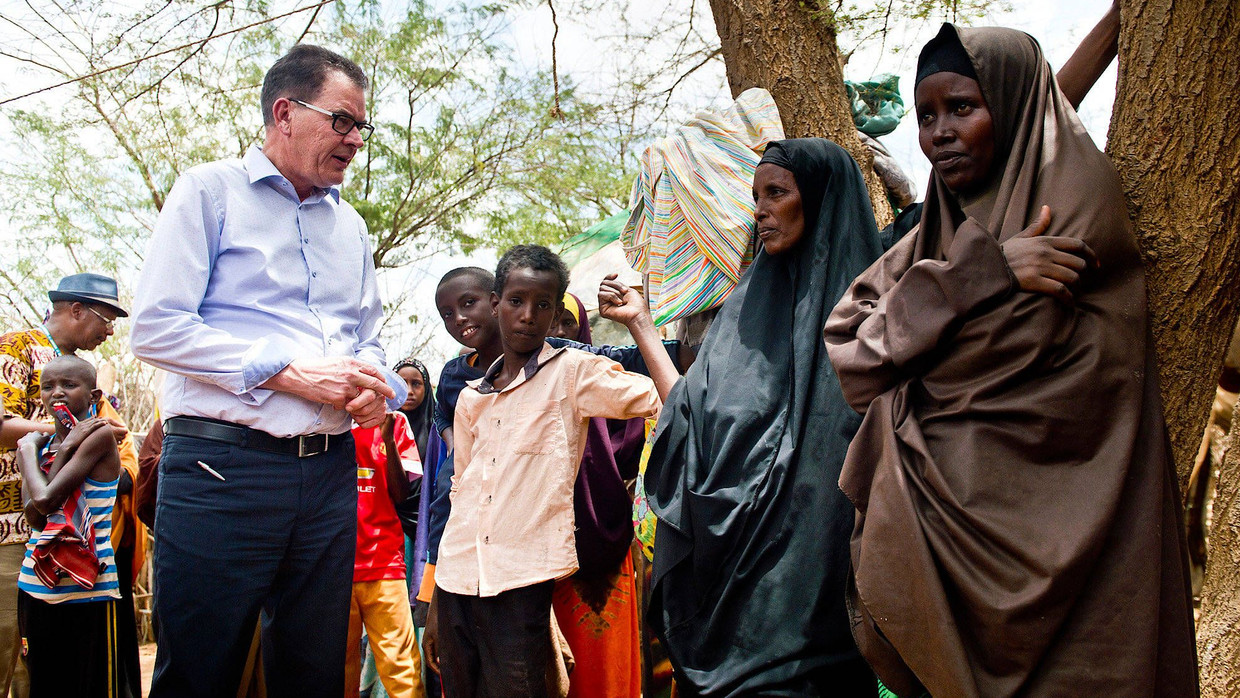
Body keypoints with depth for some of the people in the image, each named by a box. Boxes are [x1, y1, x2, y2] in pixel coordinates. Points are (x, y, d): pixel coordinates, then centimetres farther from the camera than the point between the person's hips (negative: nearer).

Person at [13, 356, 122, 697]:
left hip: (87, 593, -6)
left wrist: (28, 452, -3)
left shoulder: (99, 435, -10)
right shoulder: (40, 444, 9)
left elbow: (46, 499, -20)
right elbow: (34, 515, -7)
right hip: (35, 589, 6)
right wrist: (66, 448, -11)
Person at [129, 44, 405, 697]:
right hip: (223, 466, -5)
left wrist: (375, 384, -3)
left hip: (330, 473, 6)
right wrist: (294, 373, -14)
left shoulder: (350, 224, 19)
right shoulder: (210, 190, 1)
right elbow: (157, 329, -10)